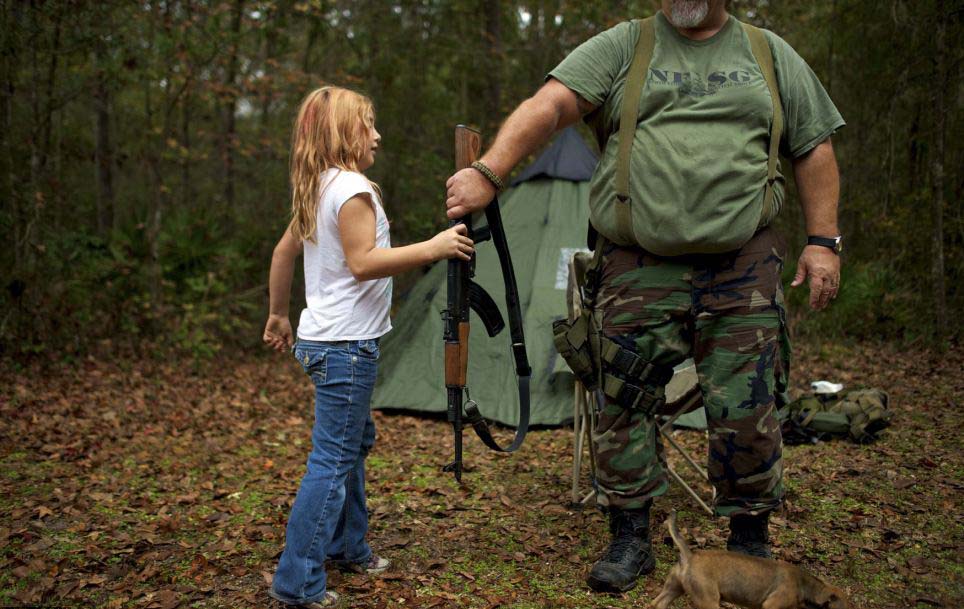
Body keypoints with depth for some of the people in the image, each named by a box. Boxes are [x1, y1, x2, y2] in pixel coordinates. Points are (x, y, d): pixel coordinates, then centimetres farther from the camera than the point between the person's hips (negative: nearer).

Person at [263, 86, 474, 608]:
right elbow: (363, 262, -24)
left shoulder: (316, 191, 14)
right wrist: (433, 248, -25)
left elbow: (283, 252, 22)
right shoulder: (352, 187, -15)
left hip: (323, 340, 10)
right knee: (333, 459, -7)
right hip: (346, 344, -10)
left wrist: (277, 315, 30)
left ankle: (347, 546, 33)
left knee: (354, 444, 21)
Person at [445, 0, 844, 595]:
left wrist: (823, 239, 5)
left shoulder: (772, 55, 11)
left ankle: (751, 544, 22)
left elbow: (815, 150, 15)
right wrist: (489, 172, -25)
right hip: (640, 272, 0)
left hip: (742, 271, 1)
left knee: (747, 413, 2)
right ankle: (630, 541, 20)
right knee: (624, 407, 3)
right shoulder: (620, 48, 4)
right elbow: (548, 107, -10)